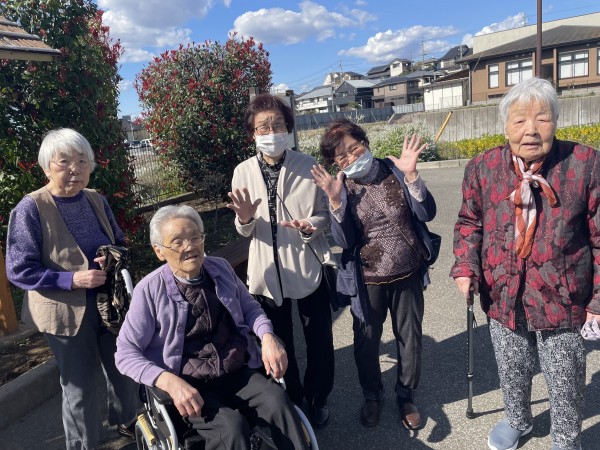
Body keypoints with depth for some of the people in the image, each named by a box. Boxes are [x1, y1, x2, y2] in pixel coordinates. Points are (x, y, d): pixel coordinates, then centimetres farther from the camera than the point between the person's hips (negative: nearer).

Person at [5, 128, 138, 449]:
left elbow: (119, 243, 11)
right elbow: (18, 271, -16)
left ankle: (125, 420, 48)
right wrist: (73, 279, -27)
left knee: (125, 370, 21)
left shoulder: (97, 200, 0)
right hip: (66, 312, -5)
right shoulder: (30, 209, -16)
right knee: (80, 386, 11)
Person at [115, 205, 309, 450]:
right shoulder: (150, 290, -9)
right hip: (190, 385, -3)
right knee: (232, 425, -30)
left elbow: (250, 307, 15)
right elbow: (126, 352, -6)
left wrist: (268, 337, -6)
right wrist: (170, 381, -22)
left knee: (278, 401, -25)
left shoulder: (221, 268, 3)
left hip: (239, 372, 3)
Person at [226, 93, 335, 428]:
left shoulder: (308, 166, -9)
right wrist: (245, 219, -22)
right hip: (267, 271, 2)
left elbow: (325, 216, -4)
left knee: (319, 340, 13)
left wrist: (309, 226, -26)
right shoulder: (244, 171, -4)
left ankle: (318, 398, 40)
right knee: (279, 343, 17)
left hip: (308, 266, -1)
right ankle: (292, 402, 41)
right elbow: (245, 231, 1)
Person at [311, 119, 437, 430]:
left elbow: (427, 214, -14)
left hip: (408, 276, 1)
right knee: (366, 343, 15)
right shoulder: (341, 188, -7)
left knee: (410, 339, 16)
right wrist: (335, 200, -28)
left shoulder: (395, 171, -7)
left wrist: (411, 175, -25)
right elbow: (344, 241, -16)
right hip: (367, 282, 0)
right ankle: (372, 396, 41)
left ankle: (406, 396, 41)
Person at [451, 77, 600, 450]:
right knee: (512, 374, 24)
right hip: (503, 297, 3)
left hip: (562, 299, -2)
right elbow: (469, 222, 6)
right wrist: (466, 268, -9)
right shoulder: (482, 167, -5)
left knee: (565, 387, 16)